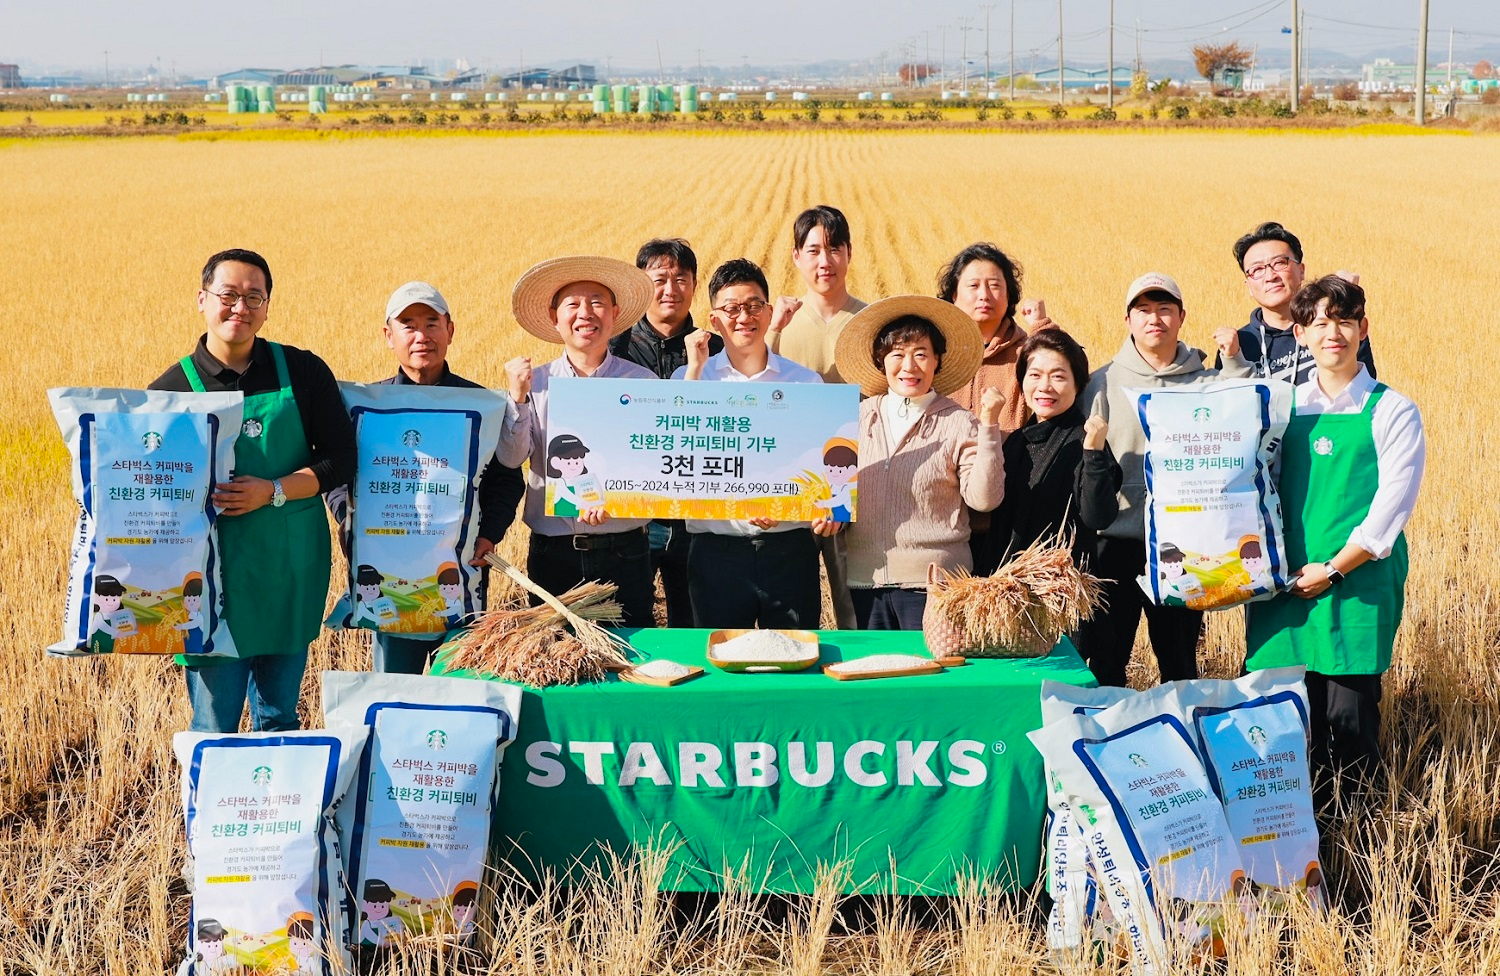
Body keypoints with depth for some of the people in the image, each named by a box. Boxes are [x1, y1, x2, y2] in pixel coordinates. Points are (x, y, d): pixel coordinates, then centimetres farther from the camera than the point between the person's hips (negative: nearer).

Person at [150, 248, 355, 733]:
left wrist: (273, 492, -14)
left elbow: (341, 460, 0)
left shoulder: (303, 372, 3)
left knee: (280, 720, 14)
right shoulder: (172, 390, -1)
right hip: (216, 577, -2)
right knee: (214, 732, 1)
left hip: (292, 573, 2)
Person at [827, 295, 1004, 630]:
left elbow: (984, 498, -11)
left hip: (933, 581, -3)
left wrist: (989, 427, -15)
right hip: (866, 577, 4)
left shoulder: (958, 423, -3)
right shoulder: (859, 417, 7)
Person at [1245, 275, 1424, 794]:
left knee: (1349, 718, -3)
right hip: (1285, 586, 4)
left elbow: (1392, 504, -7)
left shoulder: (1392, 412, 0)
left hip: (1357, 586, -3)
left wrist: (1333, 569, -11)